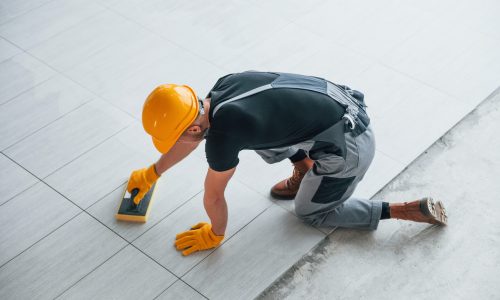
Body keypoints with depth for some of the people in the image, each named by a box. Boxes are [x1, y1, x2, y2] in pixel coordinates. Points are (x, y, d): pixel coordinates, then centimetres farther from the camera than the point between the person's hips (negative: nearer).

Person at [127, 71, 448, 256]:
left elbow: (214, 196, -4)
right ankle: (304, 172, 26)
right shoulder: (219, 89, 2)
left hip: (350, 146, -8)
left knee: (311, 212, 17)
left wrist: (215, 234, 15)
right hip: (346, 103, 8)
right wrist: (151, 174, 33)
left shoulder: (222, 134, -22)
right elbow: (190, 137, 21)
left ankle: (412, 209, 11)